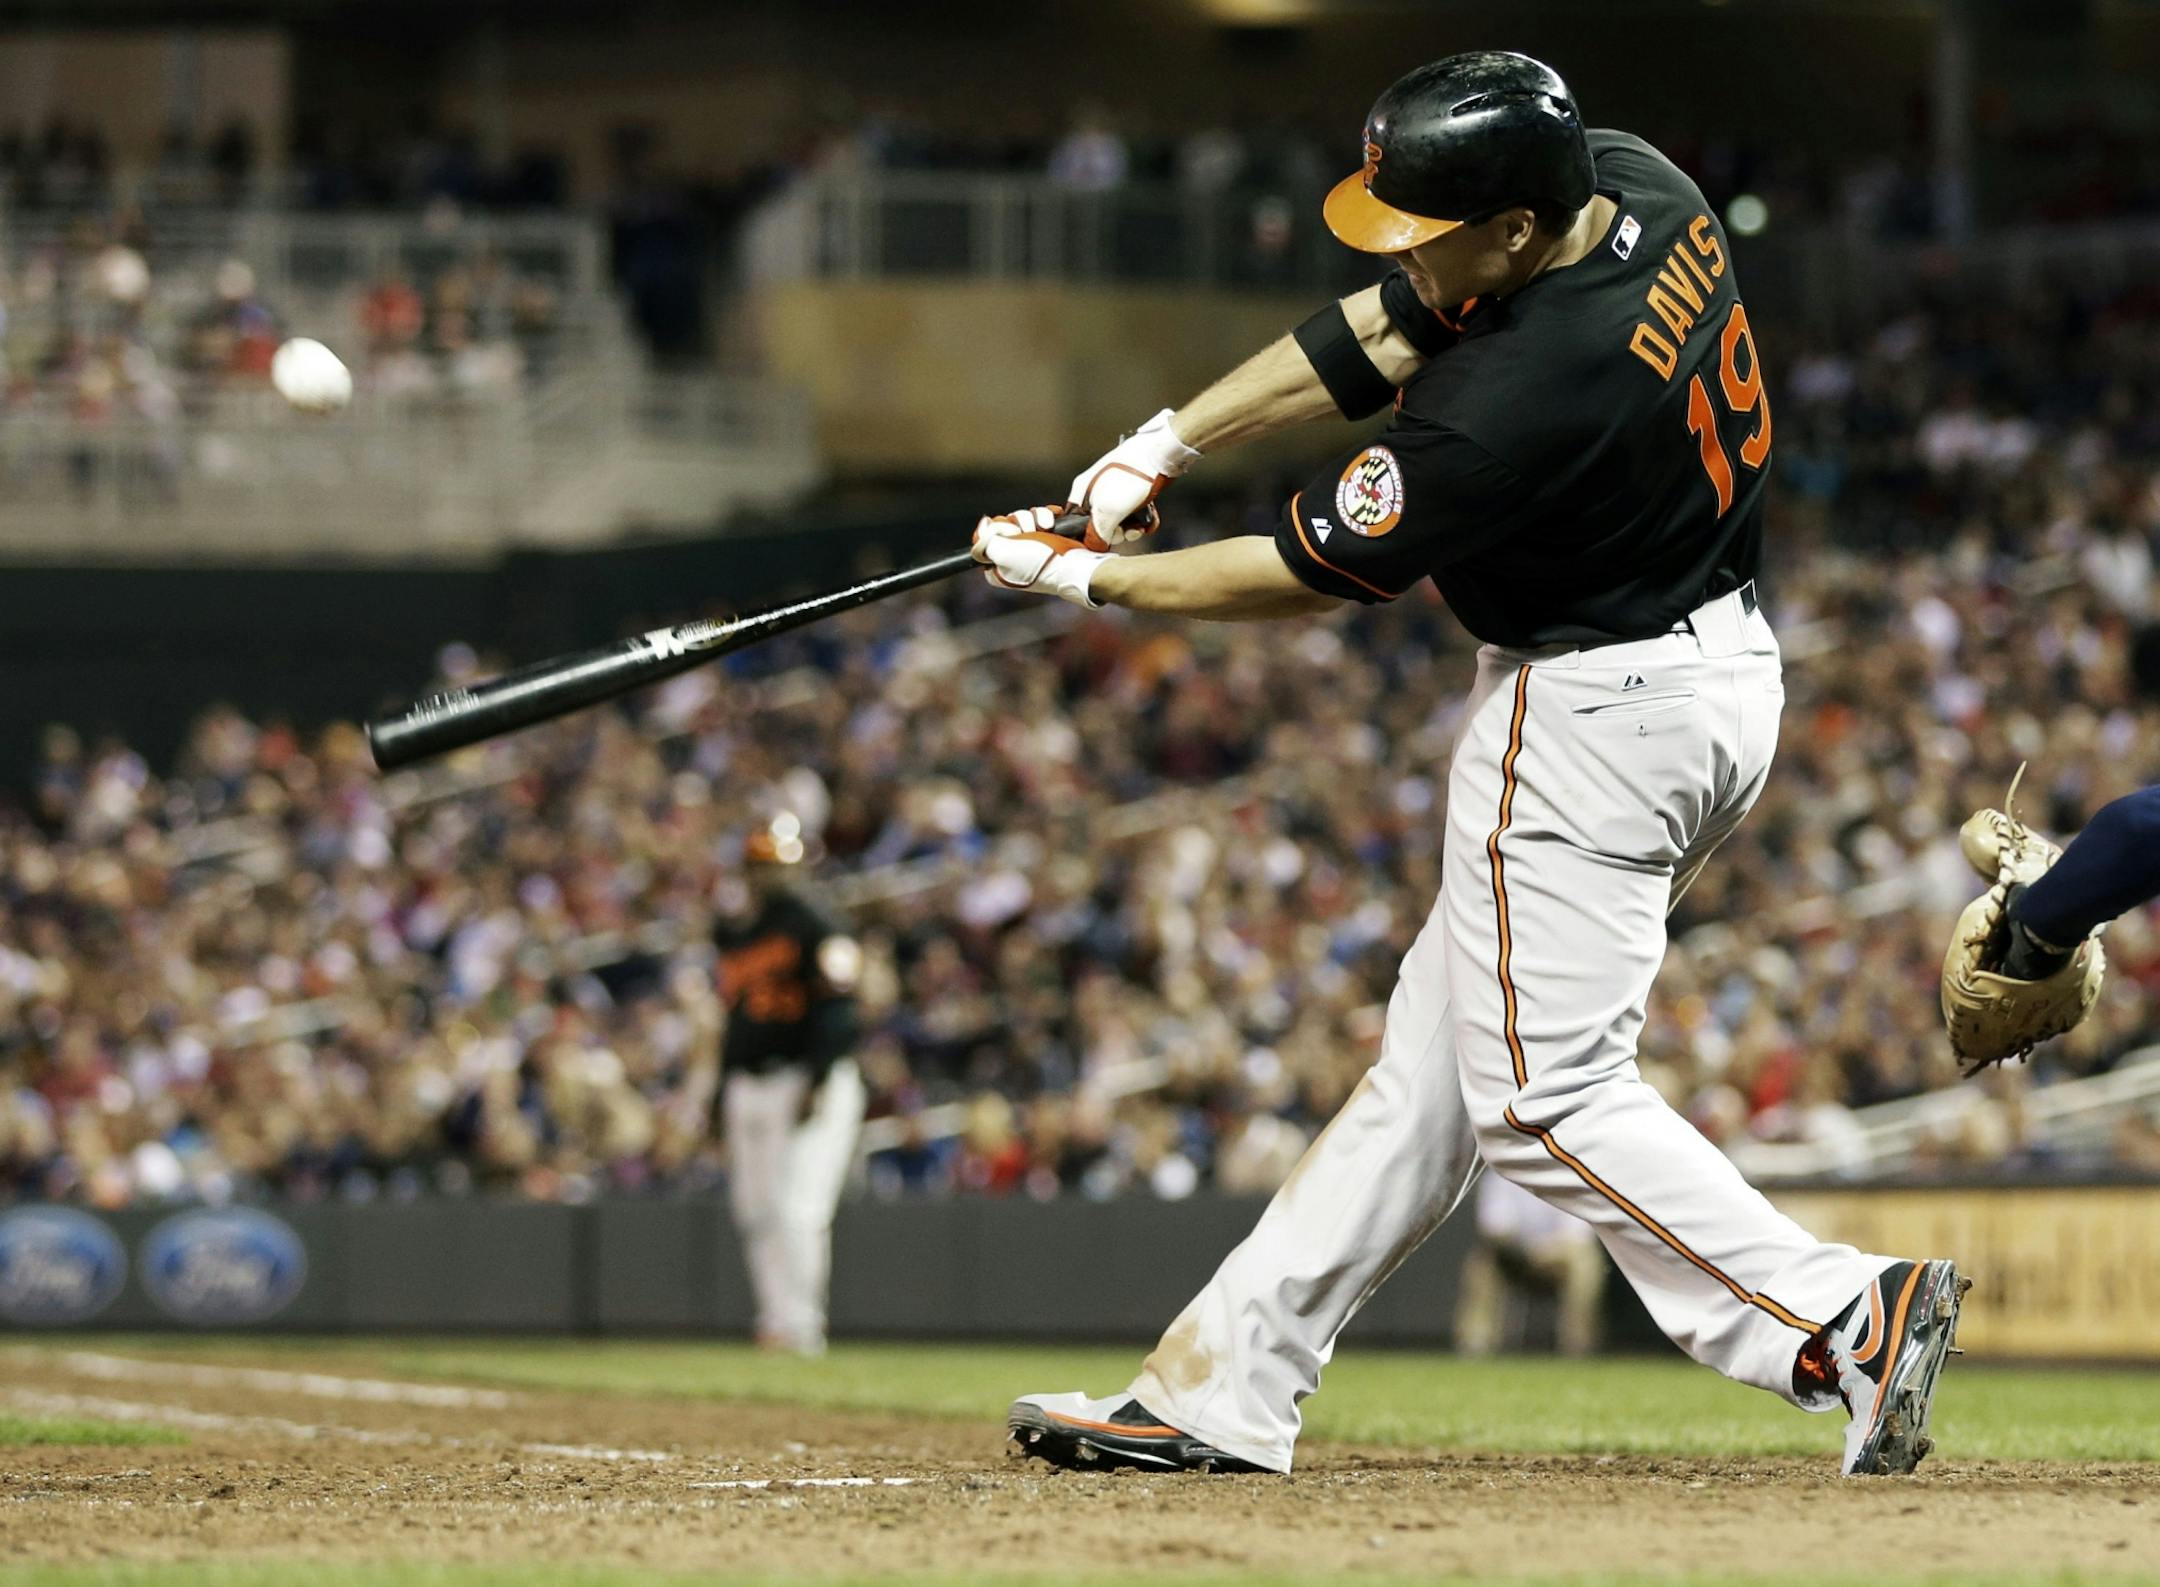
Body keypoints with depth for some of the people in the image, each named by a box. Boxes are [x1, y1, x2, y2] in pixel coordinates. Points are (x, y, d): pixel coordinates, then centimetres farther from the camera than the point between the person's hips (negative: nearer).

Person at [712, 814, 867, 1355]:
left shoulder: (816, 923, -6)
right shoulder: (731, 930, 15)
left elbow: (836, 1007, -13)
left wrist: (817, 1082, -21)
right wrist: (724, 1097, 18)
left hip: (809, 1083, -7)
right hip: (748, 1084, 7)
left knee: (796, 1209, -14)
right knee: (754, 1211, 6)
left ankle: (799, 1324, -10)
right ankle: (777, 1317, 13)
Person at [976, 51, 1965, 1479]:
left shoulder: (1517, 399, -30)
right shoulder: (1641, 188, -6)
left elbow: (1312, 576, -16)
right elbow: (1385, 333, 6)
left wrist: (1085, 579, -3)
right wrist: (1161, 446, 3)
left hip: (1592, 718, -10)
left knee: (1546, 1101, -3)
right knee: (1437, 1052, 12)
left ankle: (1844, 1319, -10)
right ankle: (1224, 1389, 18)